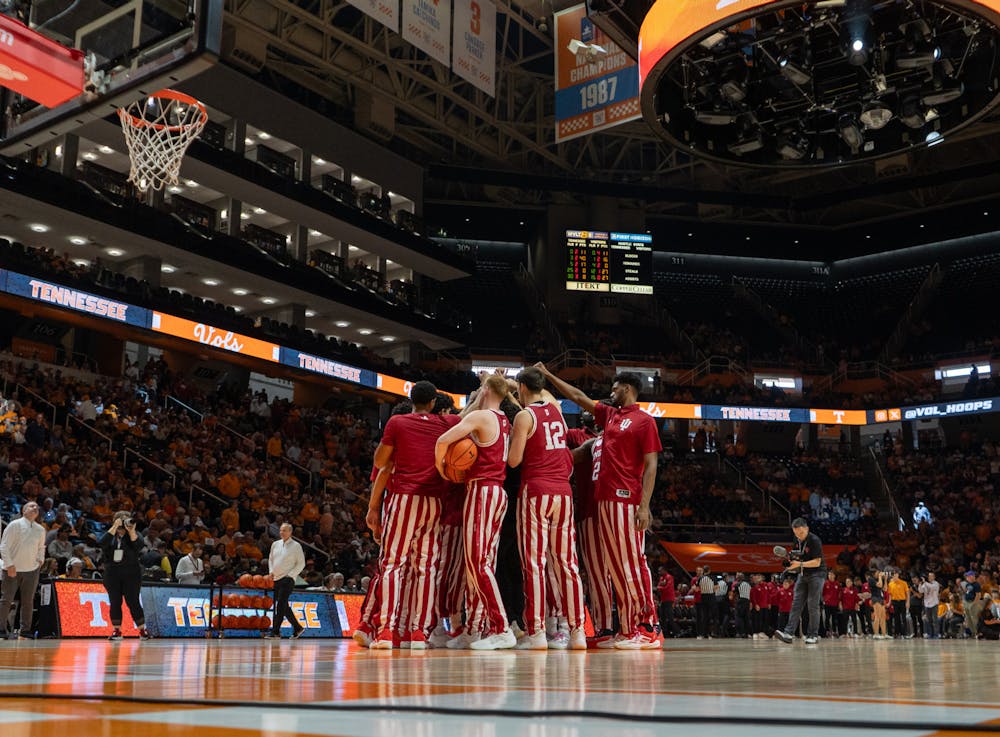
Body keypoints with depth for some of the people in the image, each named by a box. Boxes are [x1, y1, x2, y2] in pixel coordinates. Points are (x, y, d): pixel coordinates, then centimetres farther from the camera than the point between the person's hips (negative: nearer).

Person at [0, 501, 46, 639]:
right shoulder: (14, 525, -4)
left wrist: (41, 559, 8)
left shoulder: (40, 529, 11)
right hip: (12, 570, -4)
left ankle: (25, 630, 13)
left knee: (28, 601, 5)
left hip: (32, 570, 4)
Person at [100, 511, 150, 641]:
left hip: (131, 574, -2)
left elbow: (139, 546, -14)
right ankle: (116, 631, 9)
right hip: (112, 574, 2)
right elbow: (103, 543, -14)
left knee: (133, 602, -4)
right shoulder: (111, 535, 8)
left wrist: (131, 531, -20)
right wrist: (114, 527, -16)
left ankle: (142, 630, 3)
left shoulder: (133, 534, 6)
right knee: (115, 603, 1)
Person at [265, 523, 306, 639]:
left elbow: (301, 563, -4)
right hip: (276, 579, 7)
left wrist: (290, 575, -12)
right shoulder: (275, 544, 13)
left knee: (280, 605, -15)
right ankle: (297, 628, 21)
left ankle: (275, 632, -15)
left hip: (288, 579, -7)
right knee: (284, 606, 9)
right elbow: (270, 559, 24)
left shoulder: (296, 546, -3)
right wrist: (271, 571, 7)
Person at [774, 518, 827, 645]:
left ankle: (813, 635, 2)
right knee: (796, 602, -3)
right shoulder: (797, 540, 6)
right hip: (803, 574, 7)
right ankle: (789, 633, -10)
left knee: (813, 605, -7)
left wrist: (800, 564, -29)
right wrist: (792, 559, -3)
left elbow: (817, 562, -20)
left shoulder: (815, 540, -17)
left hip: (817, 574, -7)